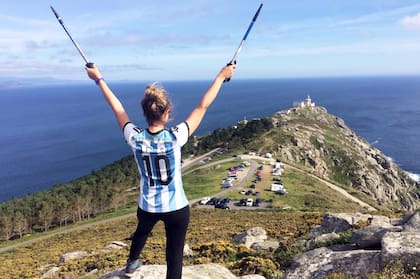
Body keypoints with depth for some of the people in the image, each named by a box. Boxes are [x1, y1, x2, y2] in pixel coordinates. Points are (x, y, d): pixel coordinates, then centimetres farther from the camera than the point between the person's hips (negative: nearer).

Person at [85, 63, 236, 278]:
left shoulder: (135, 138, -18)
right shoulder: (175, 138, -24)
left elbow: (117, 108, -3)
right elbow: (203, 106, -16)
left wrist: (99, 78, 12)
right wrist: (221, 76, -5)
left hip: (147, 207, 4)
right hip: (176, 208, -4)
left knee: (141, 232, 36)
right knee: (174, 257, 9)